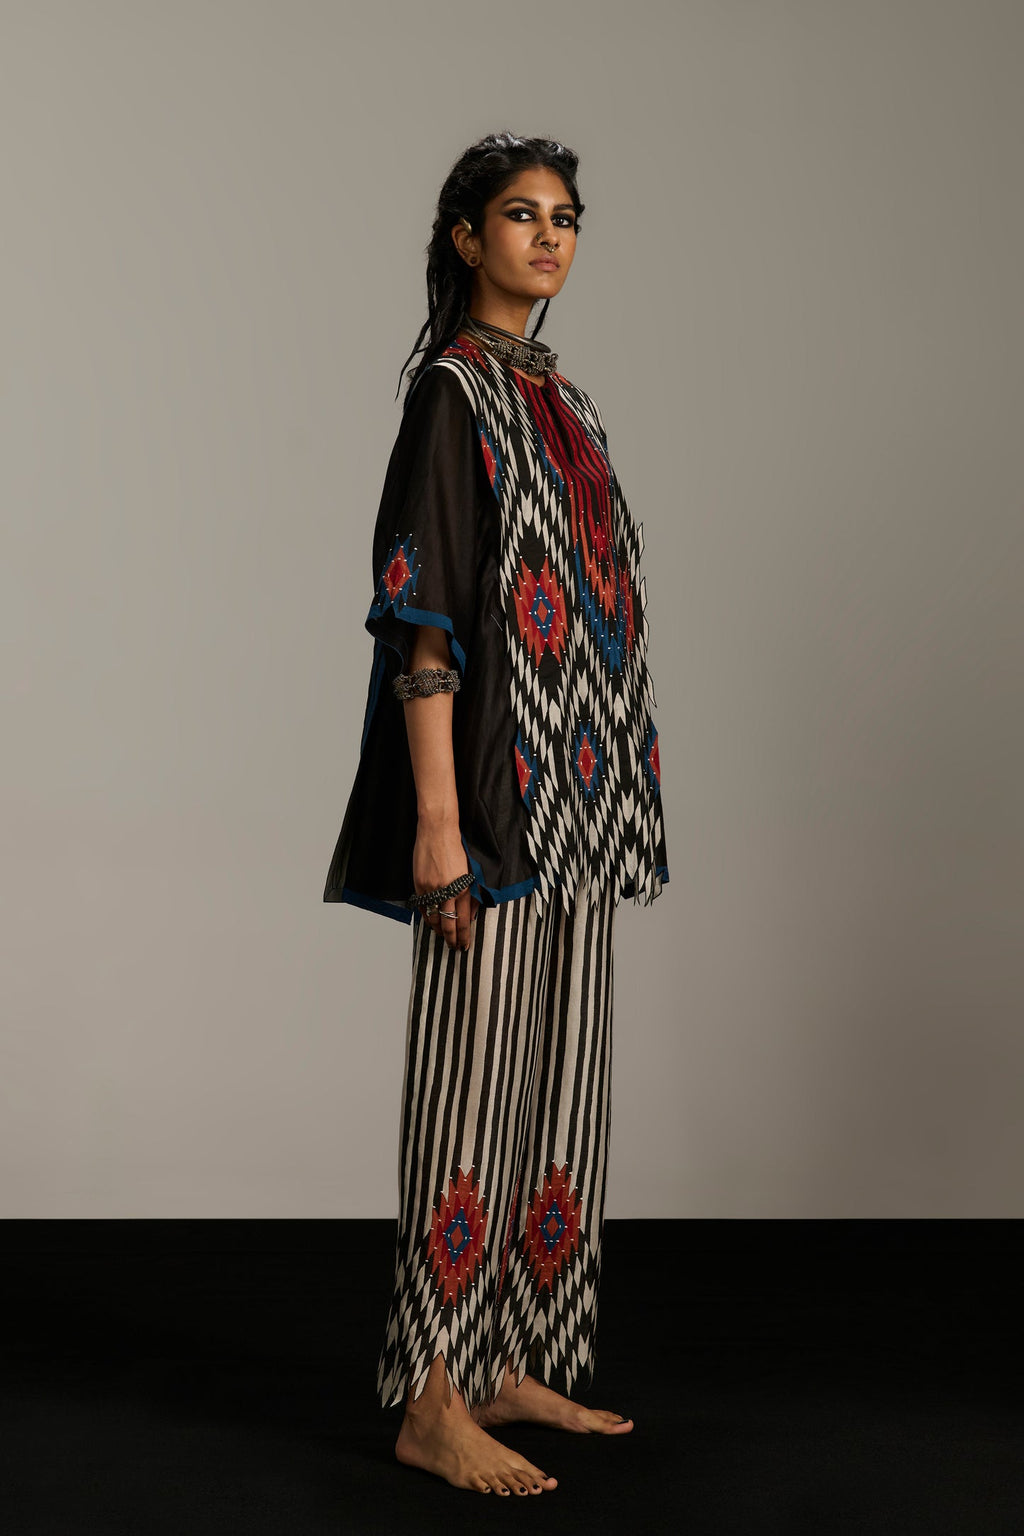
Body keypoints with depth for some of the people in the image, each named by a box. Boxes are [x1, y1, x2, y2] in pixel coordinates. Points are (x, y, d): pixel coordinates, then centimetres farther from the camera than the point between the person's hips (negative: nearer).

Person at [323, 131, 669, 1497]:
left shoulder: (560, 399, 18)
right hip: (498, 782, -9)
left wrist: (613, 799, 17)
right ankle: (434, 1401, 6)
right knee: (476, 1075, -4)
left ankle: (513, 1365, 22)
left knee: (556, 1078, 11)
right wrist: (437, 821, -22)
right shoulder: (453, 391, -7)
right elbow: (422, 615, -15)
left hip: (580, 795, 9)